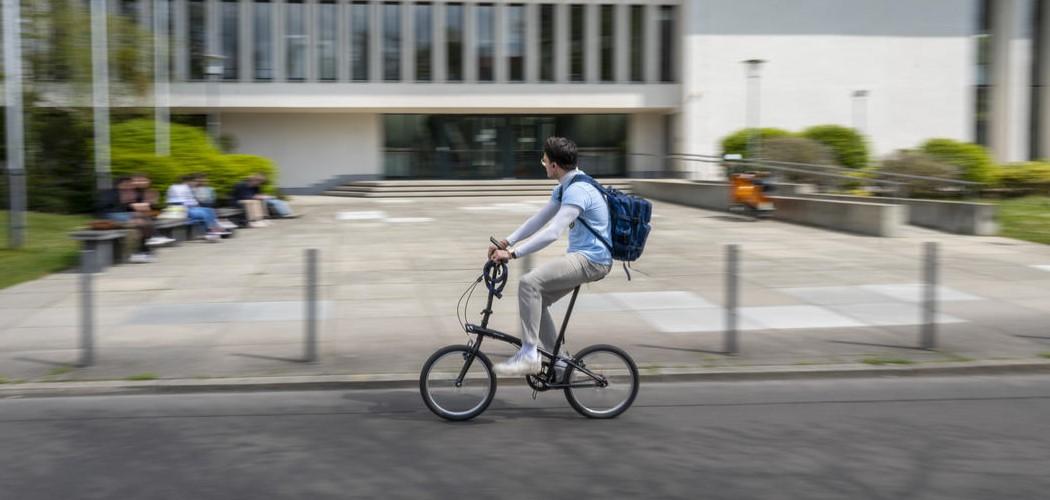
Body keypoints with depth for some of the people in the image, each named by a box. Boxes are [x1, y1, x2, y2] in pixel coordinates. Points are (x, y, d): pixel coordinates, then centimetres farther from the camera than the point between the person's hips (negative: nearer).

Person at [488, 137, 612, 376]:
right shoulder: (564, 188, 13)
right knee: (537, 300, 11)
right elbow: (538, 220, 17)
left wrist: (513, 253, -29)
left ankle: (529, 354, -19)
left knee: (529, 283, -23)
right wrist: (505, 243, 9)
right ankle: (558, 361, 19)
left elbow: (552, 233, -29)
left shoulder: (578, 190, -20)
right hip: (581, 257, 10)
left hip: (591, 260, -10)